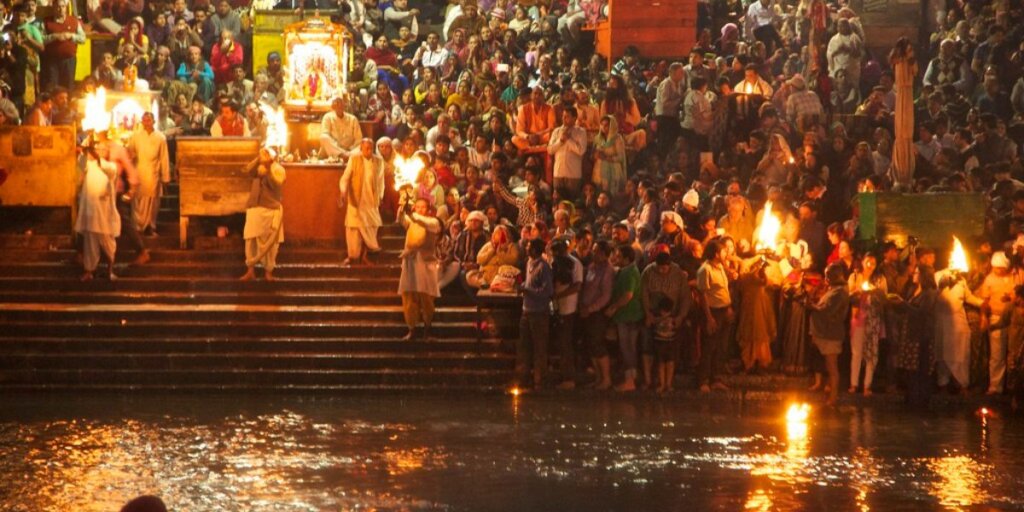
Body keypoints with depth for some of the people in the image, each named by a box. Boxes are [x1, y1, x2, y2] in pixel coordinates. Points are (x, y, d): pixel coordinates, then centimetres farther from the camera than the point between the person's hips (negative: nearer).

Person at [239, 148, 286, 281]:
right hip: (254, 208, 3)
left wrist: (268, 168, -25)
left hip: (271, 210, -3)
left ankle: (268, 270, 9)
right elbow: (248, 170, -12)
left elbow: (276, 184, -18)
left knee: (270, 242, 1)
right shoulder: (258, 167, 10)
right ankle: (250, 270, 1)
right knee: (251, 239, -3)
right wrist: (259, 159, -22)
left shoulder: (278, 169, 0)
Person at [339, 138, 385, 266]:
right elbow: (345, 177, -9)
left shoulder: (378, 161, 1)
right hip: (355, 200, -2)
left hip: (371, 201, 2)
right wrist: (343, 191, -24)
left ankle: (365, 256, 12)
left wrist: (380, 196, 11)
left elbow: (380, 181, 11)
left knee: (370, 227, 1)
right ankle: (352, 256, 10)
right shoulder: (354, 159, -6)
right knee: (353, 227, -1)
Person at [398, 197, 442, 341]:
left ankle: (427, 331, 5)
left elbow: (427, 224, -19)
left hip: (425, 263, -3)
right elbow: (402, 221, -8)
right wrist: (403, 209, -28)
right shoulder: (410, 221, 15)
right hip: (409, 262, 3)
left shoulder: (434, 222, 4)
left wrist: (413, 215, -33)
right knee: (408, 297, 0)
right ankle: (411, 330, 7)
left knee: (426, 297, -4)